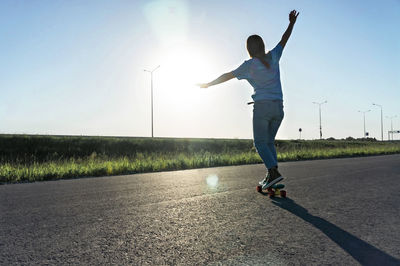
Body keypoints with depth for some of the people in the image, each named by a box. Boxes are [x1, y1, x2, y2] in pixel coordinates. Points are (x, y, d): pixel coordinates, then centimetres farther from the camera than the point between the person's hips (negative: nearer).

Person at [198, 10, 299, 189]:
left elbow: (227, 76, 2)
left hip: (262, 106, -5)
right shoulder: (273, 56, 8)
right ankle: (271, 175, 6)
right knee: (269, 142, 13)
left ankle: (274, 172, -15)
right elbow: (284, 39, 24)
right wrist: (291, 23, 39)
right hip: (278, 106, 6)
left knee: (260, 143, 0)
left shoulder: (250, 65, -3)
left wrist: (208, 84, 11)